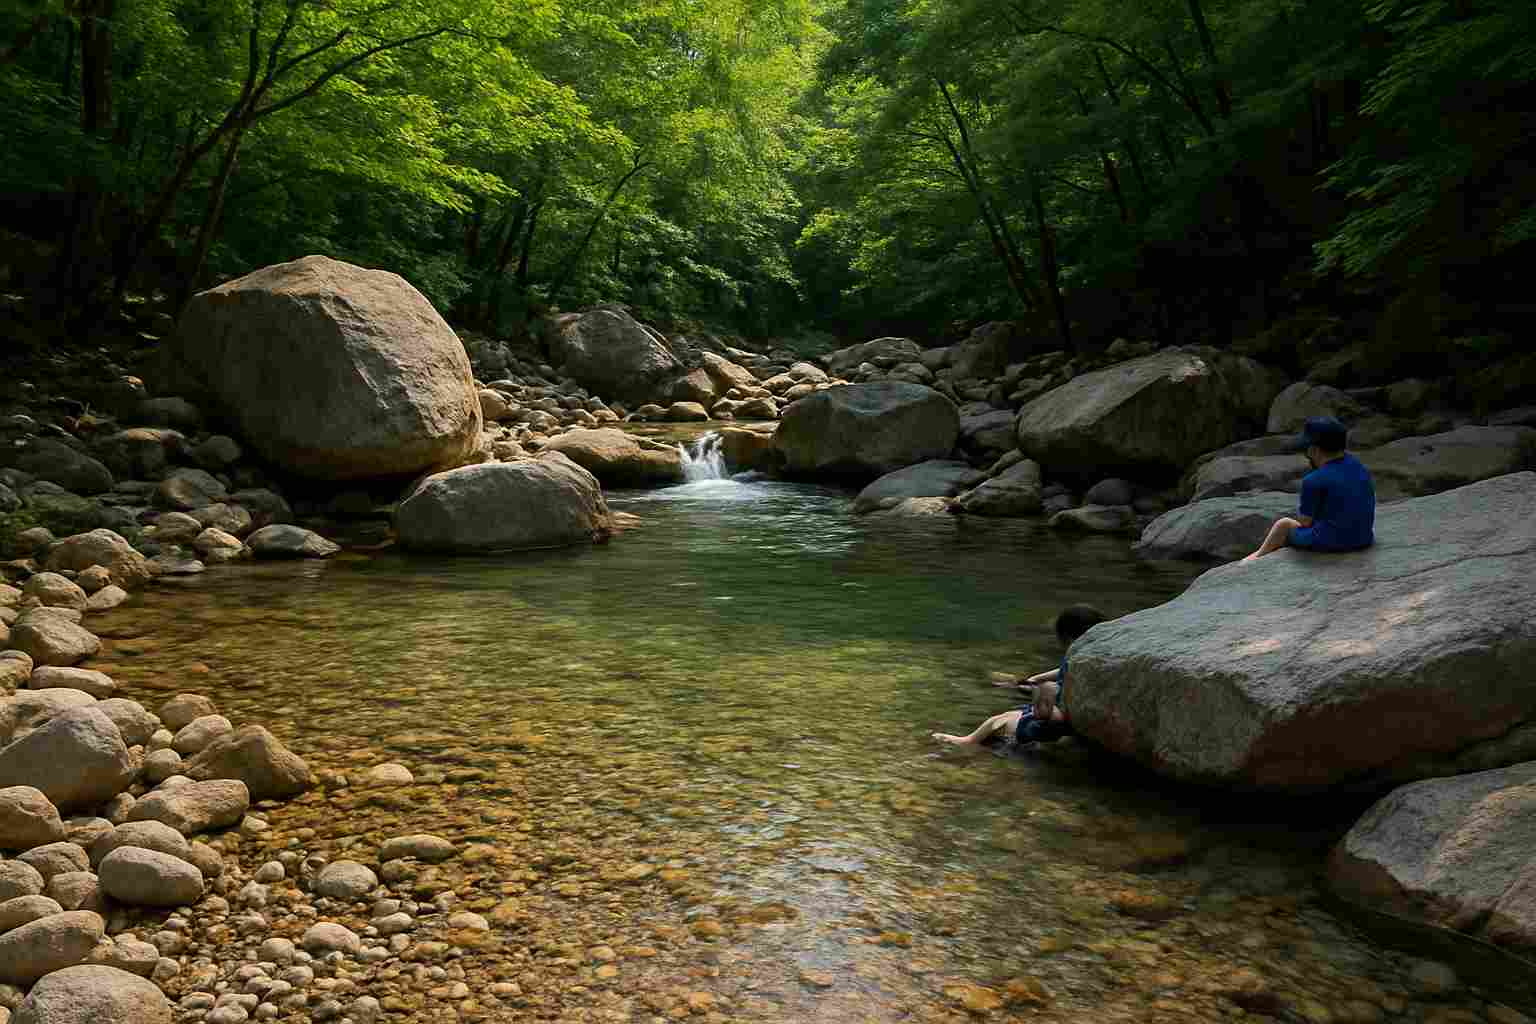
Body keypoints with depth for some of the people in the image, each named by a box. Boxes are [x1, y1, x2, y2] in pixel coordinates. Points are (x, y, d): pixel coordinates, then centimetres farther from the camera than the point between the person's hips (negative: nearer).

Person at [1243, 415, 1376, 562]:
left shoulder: (1314, 481, -18)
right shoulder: (1361, 468, 4)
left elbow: (1305, 521, -9)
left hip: (1329, 542, -7)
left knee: (1284, 524, 18)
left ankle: (1260, 556, 43)